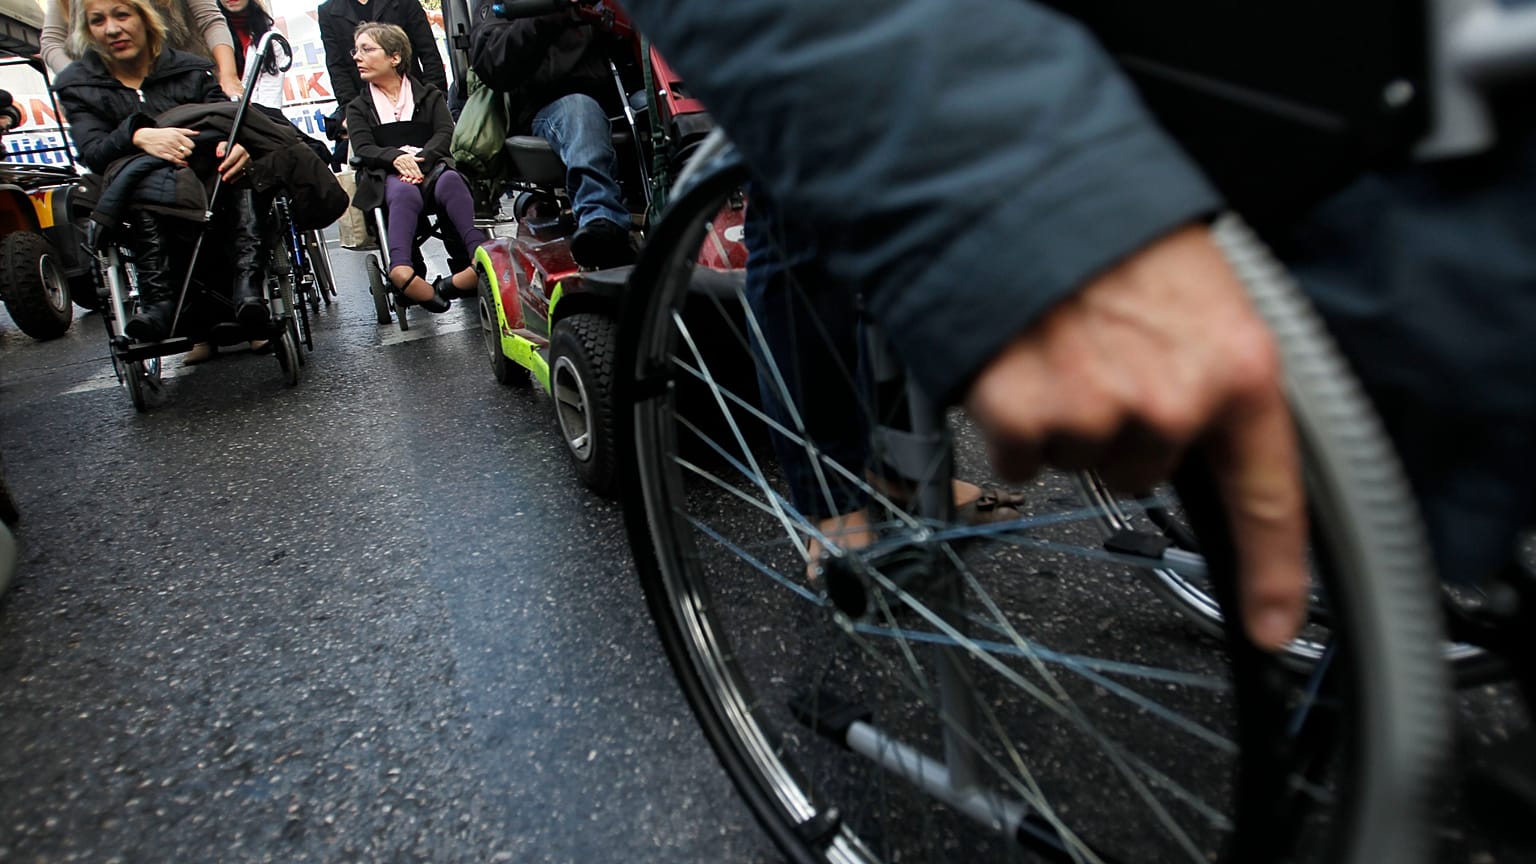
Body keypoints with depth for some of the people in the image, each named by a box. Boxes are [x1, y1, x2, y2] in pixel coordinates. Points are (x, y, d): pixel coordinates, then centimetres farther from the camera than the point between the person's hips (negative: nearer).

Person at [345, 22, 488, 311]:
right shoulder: (358, 107, 23)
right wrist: (397, 157, -18)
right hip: (387, 175, 0)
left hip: (432, 166, 1)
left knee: (450, 181, -36)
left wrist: (419, 159, -16)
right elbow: (363, 149, 5)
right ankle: (402, 271, -63)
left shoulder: (429, 96, 23)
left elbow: (446, 133, 5)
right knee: (404, 192, -37)